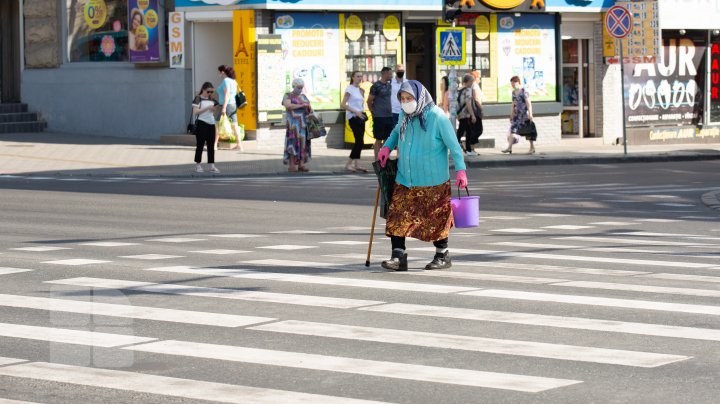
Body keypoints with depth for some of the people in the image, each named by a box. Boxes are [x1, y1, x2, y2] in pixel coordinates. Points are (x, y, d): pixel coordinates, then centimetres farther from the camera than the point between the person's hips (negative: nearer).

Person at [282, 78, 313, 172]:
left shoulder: (303, 96, 17)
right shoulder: (287, 96, 0)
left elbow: (309, 108, 15)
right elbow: (288, 106, -18)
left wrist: (311, 110, -7)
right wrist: (301, 105, -18)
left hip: (304, 123, 6)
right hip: (293, 123, -6)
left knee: (303, 142, 1)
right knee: (294, 142, -10)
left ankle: (301, 165, 3)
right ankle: (291, 166, -9)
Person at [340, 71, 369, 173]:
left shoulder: (360, 89, 16)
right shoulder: (349, 89, -6)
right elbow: (343, 105, -13)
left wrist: (362, 94, 10)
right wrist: (355, 111, -18)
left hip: (360, 116, 8)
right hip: (353, 117, -8)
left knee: (359, 141, 3)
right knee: (360, 141, -13)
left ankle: (357, 164, 4)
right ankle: (349, 164, -8)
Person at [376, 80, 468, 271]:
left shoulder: (437, 117, -13)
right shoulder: (405, 116, 6)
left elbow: (453, 145, -12)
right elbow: (397, 131, 29)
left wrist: (460, 169, -17)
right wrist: (387, 147, 12)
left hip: (432, 181, -5)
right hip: (405, 180, 5)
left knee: (436, 219, 5)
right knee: (397, 216, -5)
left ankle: (443, 255, 20)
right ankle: (399, 256, -3)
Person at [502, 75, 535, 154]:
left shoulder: (523, 91, -11)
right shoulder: (514, 92, 11)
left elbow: (528, 103, -14)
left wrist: (530, 114, -19)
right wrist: (511, 114, 19)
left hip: (524, 113, -7)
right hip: (517, 114, 7)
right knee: (513, 130, -2)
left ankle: (532, 148, 9)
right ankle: (509, 147, -5)